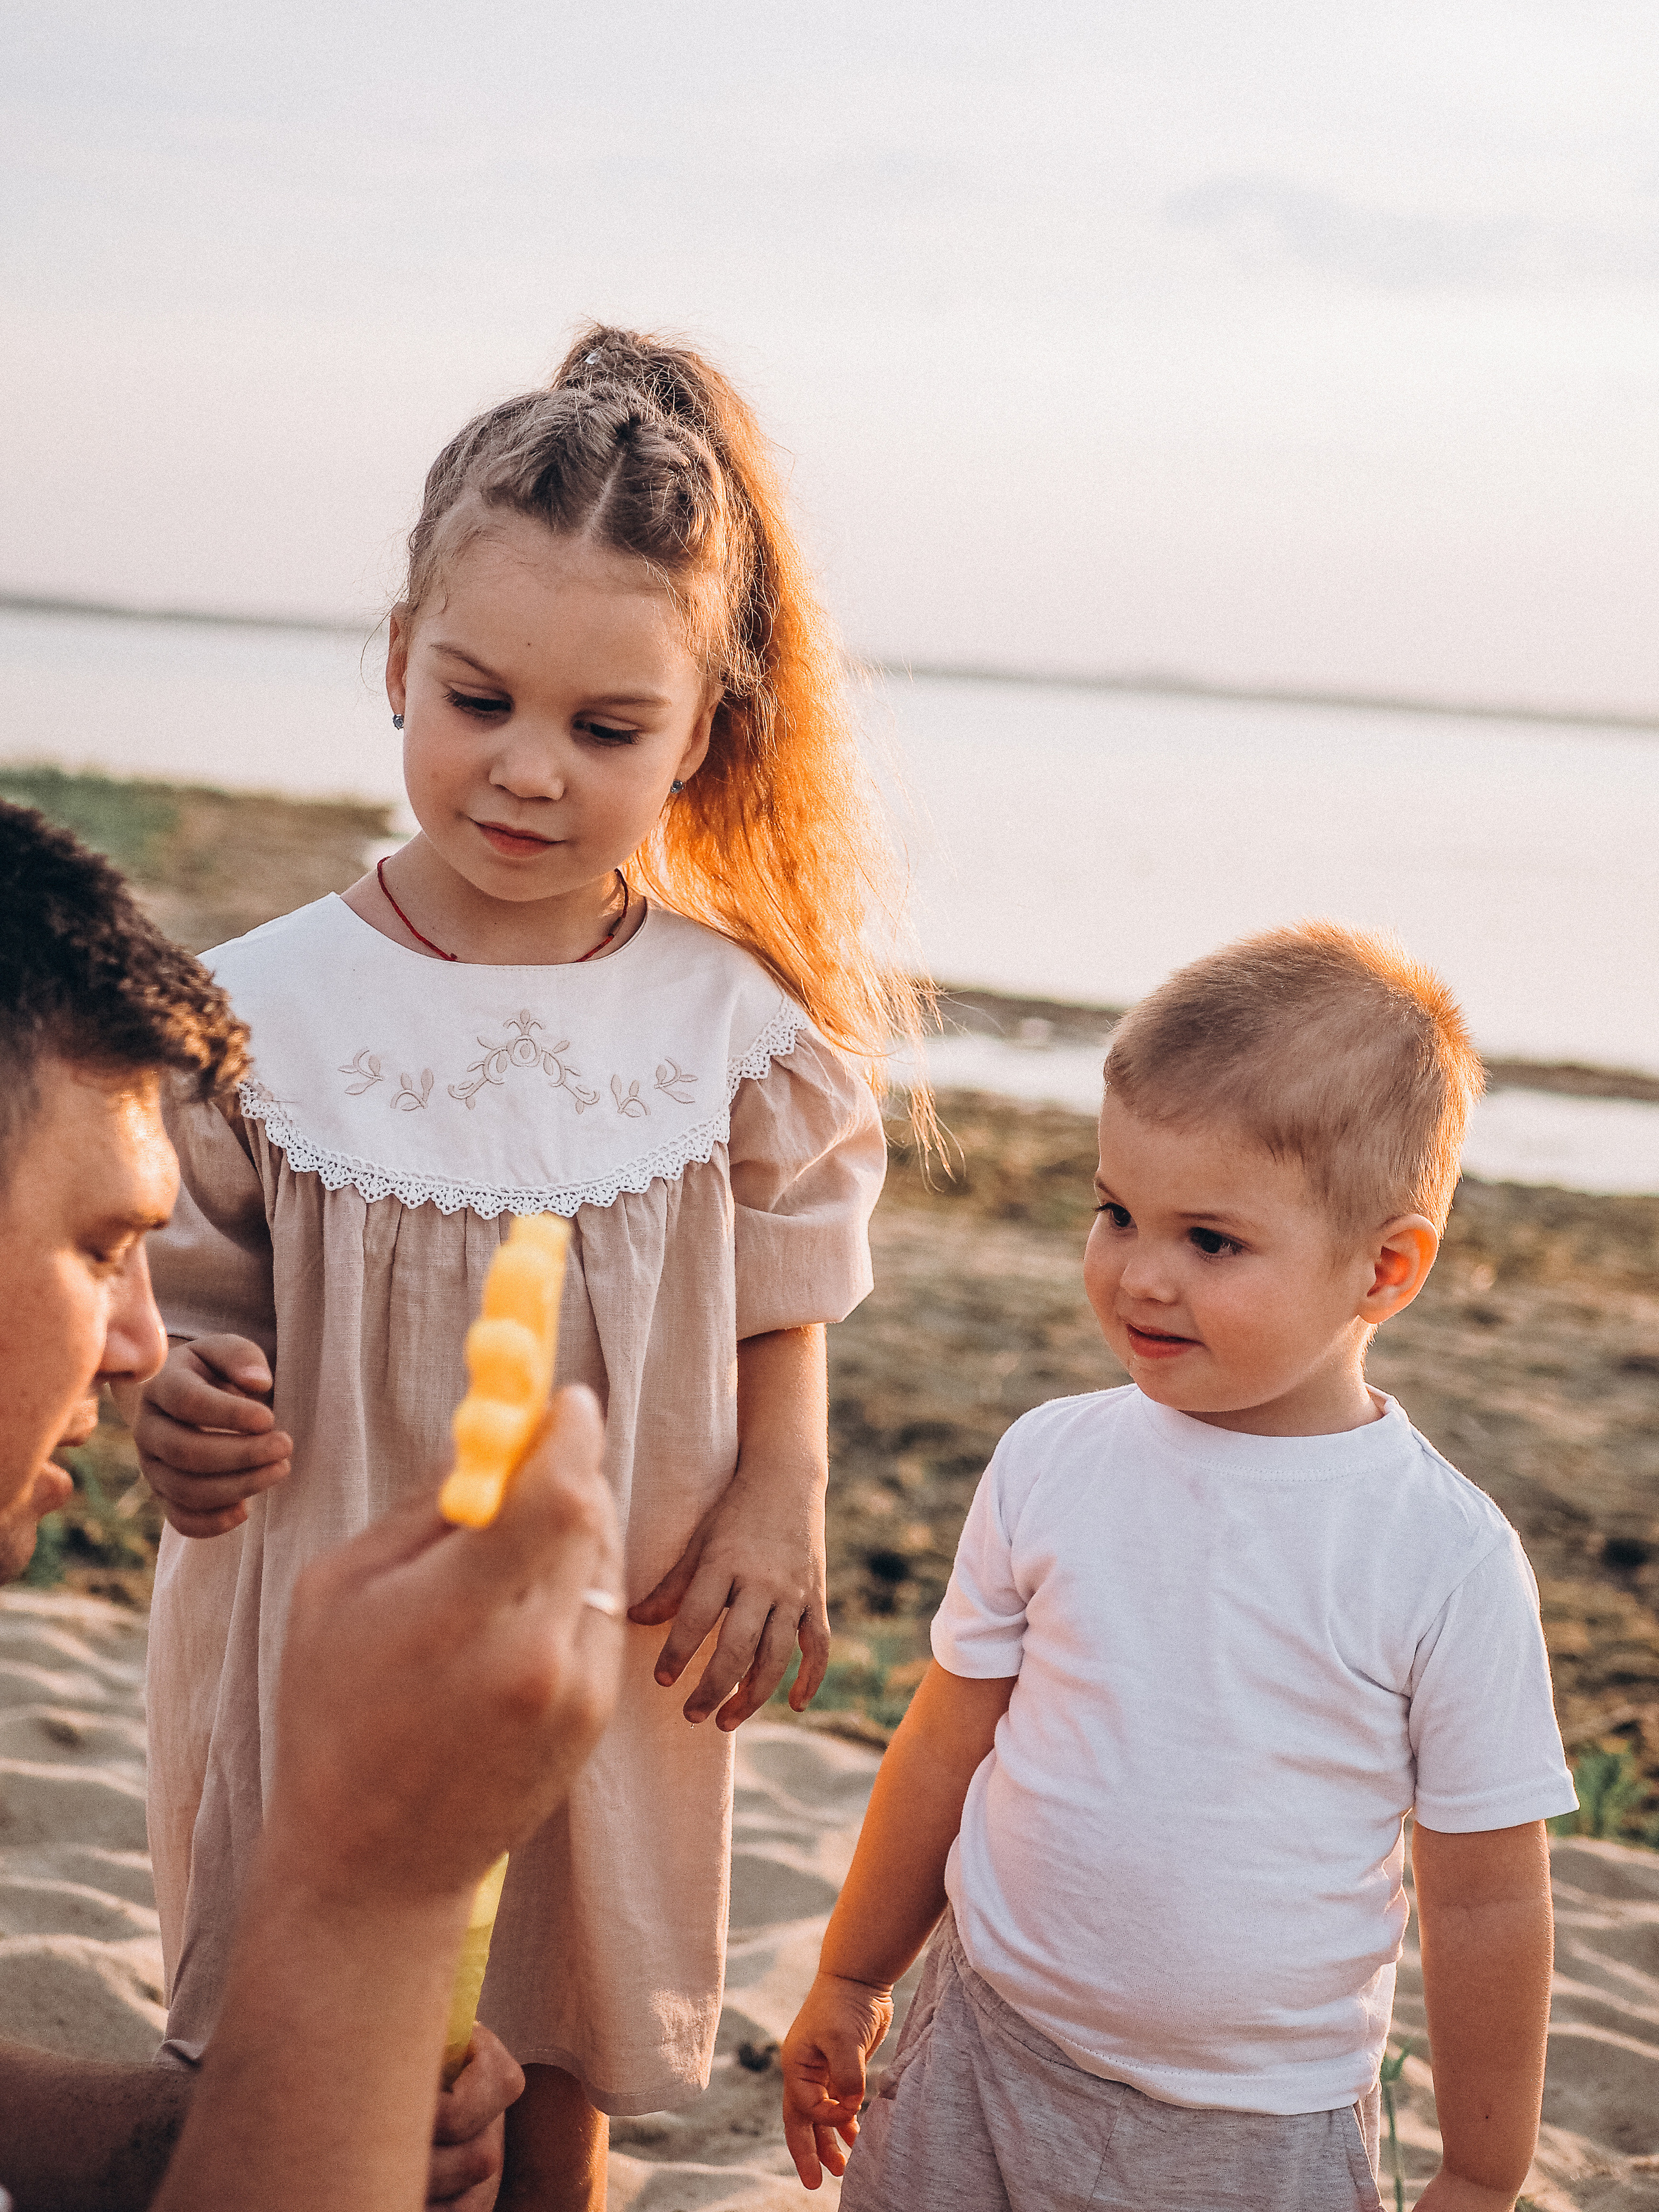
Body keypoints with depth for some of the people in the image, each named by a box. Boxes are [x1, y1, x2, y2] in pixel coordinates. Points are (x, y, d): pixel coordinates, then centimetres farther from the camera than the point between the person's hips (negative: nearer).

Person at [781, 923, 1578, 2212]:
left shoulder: (1450, 1560, -15)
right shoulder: (1052, 1463, -6)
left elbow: (1484, 1903, -7)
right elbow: (946, 1745, 6)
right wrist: (850, 1983, 15)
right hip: (986, 2060, 3)